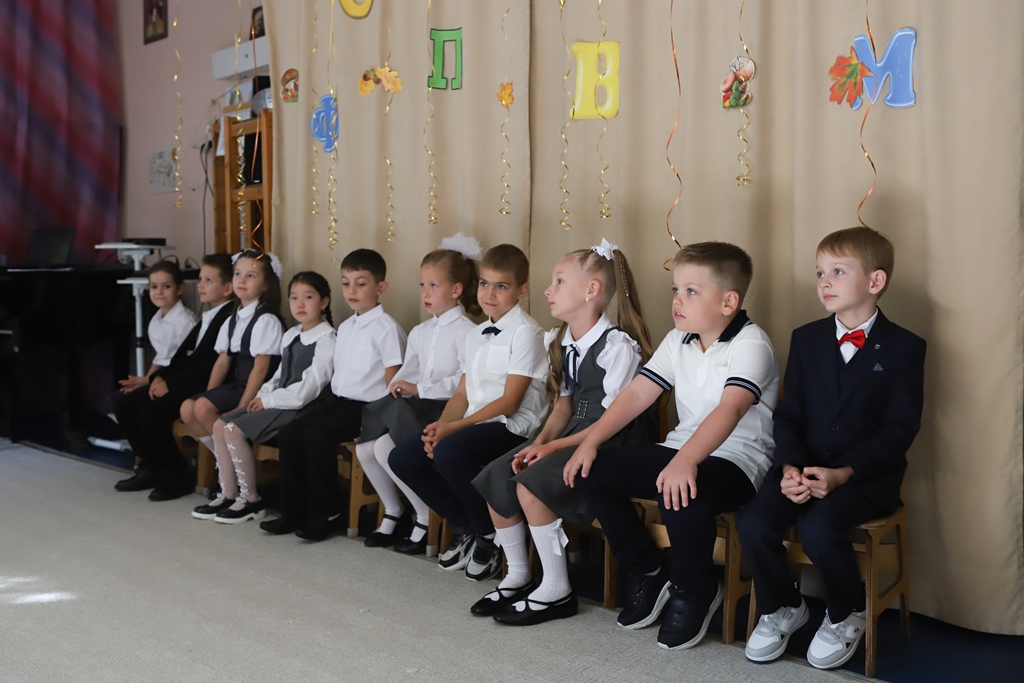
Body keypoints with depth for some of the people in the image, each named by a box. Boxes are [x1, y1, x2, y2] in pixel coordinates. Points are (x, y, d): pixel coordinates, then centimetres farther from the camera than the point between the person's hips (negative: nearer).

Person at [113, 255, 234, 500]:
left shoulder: (229, 319, -14)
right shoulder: (206, 318, 19)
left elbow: (210, 365, -21)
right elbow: (183, 352, 18)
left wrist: (171, 383, -17)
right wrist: (160, 376, 1)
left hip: (203, 388, -10)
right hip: (184, 383, 10)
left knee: (149, 414, -25)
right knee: (124, 404, 2)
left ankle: (178, 476, -7)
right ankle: (150, 467, 12)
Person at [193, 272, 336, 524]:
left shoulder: (325, 339, -13)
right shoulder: (290, 336, 16)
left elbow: (309, 388, -20)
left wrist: (269, 400, -14)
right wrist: (262, 396, 0)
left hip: (300, 406, -9)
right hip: (278, 401, 9)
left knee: (235, 430, -19)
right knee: (220, 425, 1)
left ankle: (251, 500, -7)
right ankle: (228, 495, 5)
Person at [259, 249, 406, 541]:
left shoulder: (386, 328, -10)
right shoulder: (345, 327, 15)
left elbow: (392, 382, -12)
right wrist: (331, 399, 9)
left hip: (366, 406, -8)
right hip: (338, 400, 8)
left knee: (316, 435, -26)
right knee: (288, 434, -6)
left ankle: (327, 513, -12)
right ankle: (293, 511, 2)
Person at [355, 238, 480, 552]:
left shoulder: (466, 332, -9)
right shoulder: (419, 332, 18)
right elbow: (406, 375, 17)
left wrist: (419, 389, -24)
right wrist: (395, 390, -3)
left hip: (446, 410, -8)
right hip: (415, 409, 8)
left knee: (386, 448, -24)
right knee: (364, 446, -9)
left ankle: (426, 519, -7)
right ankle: (392, 512, 11)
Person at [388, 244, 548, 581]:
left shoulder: (525, 332, -9)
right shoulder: (476, 335, 16)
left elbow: (509, 402, -15)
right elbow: (463, 394, 15)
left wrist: (454, 427, -18)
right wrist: (441, 424, -6)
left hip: (513, 427, -8)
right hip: (475, 424, 8)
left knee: (449, 452, -33)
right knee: (401, 459, -4)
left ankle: (490, 536, -8)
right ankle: (465, 528, 11)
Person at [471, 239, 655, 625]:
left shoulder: (618, 345, -17)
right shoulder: (562, 343, 10)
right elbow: (564, 405, 12)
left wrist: (555, 446, -18)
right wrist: (539, 442, -5)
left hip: (612, 447, -9)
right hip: (572, 436, 9)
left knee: (530, 484, -26)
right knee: (493, 477, -5)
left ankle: (557, 591, -10)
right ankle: (518, 575, 12)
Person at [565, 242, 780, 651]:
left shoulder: (750, 344, -16)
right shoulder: (678, 341, 8)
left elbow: (730, 408, -31)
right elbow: (637, 394, 5)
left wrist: (686, 461, -46)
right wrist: (590, 442, -6)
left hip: (738, 459, -8)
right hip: (681, 451, 8)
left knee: (680, 494, -38)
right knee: (593, 472, -6)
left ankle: (695, 592, -6)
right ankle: (647, 574, 10)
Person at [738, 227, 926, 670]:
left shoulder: (904, 348, -1)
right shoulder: (806, 339, 11)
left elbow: (899, 429, -8)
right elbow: (789, 415, 6)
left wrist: (842, 473, -20)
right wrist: (789, 467, -13)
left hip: (867, 474, -4)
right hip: (804, 467, 4)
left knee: (819, 526, -32)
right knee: (753, 523, -22)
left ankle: (845, 617, 0)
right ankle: (781, 608, 8)